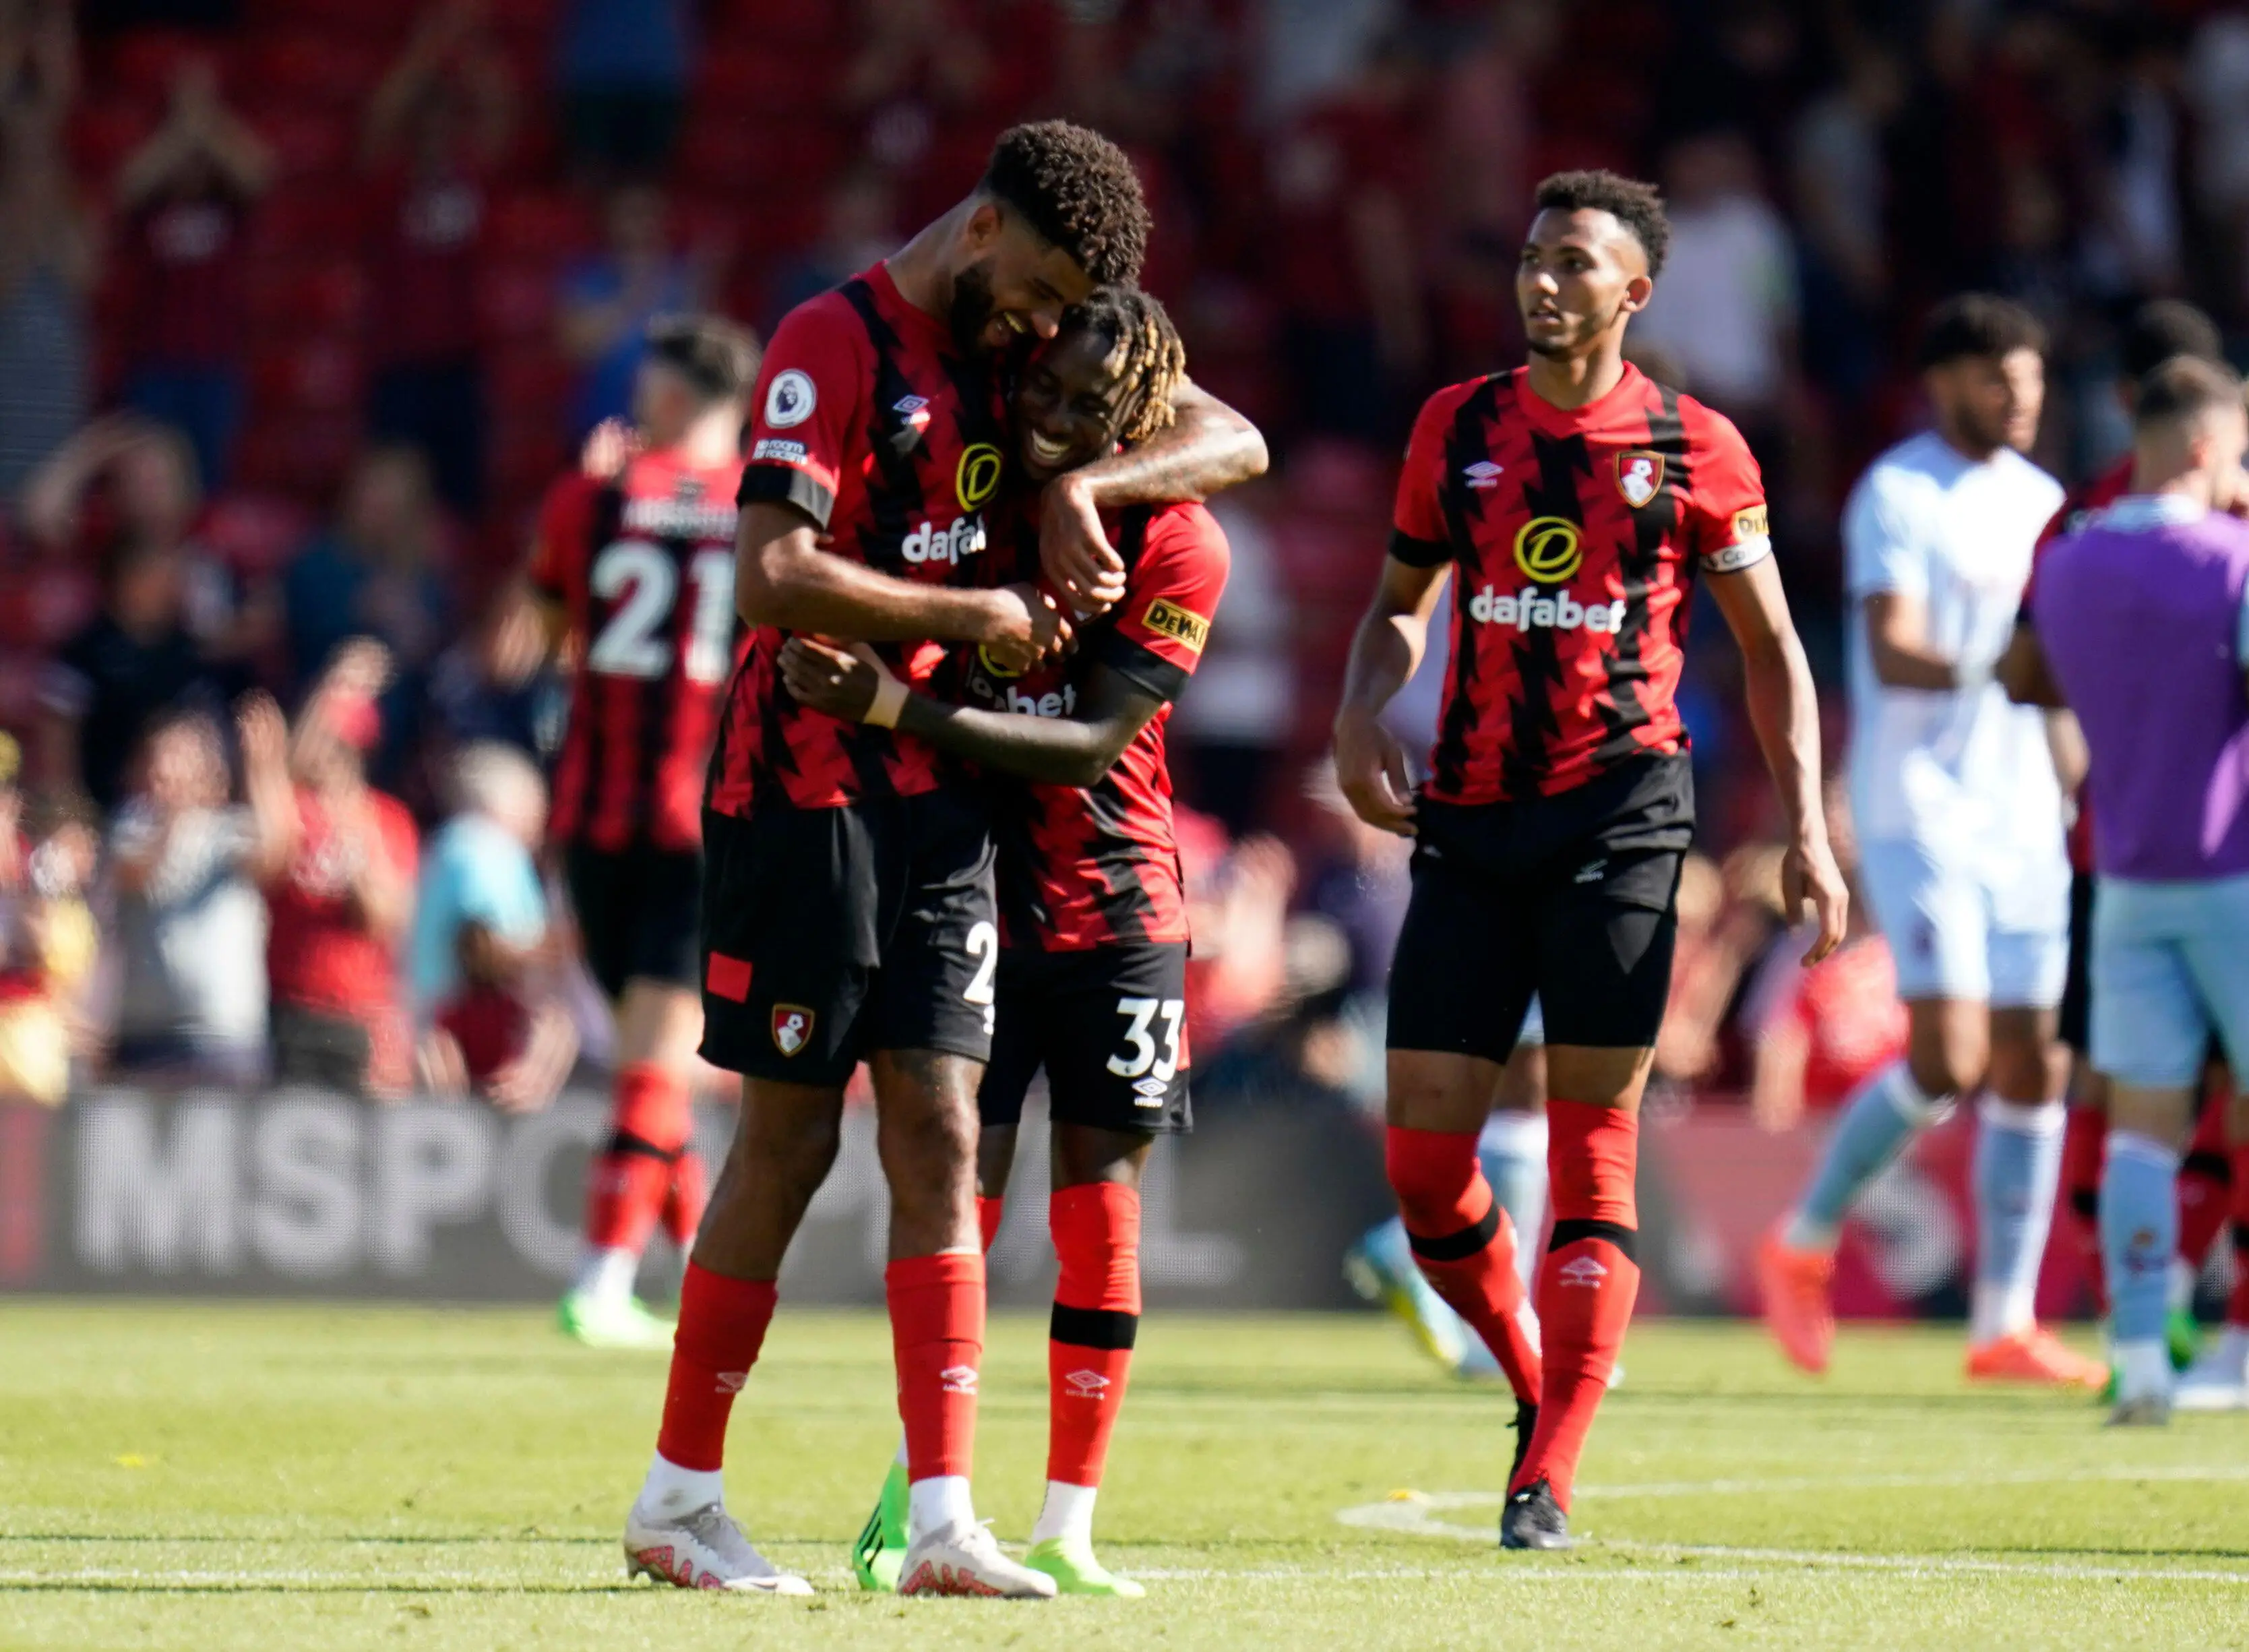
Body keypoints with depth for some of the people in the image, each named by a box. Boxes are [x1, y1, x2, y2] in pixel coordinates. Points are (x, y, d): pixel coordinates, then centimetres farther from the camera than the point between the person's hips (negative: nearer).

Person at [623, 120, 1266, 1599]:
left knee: (939, 1133, -2)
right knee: (789, 1140, -1)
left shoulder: (1016, 356, 11)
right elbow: (773, 578, -23)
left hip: (939, 799, 7)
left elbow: (1234, 442, 9)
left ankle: (945, 1521, -6)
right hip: (805, 794, -7)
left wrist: (1086, 486, -9)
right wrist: (979, 617, -14)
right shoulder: (836, 346, -13)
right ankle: (677, 1501, 11)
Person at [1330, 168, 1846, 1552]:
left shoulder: (1695, 449, 1)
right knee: (1423, 1147, -2)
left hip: (1620, 813, -3)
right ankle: (1538, 1389, 23)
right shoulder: (1458, 427, 9)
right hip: (1470, 815, 3)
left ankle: (1548, 1483, -4)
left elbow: (1771, 644, 7)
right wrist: (1363, 717, 0)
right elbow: (1402, 598, 20)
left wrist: (1807, 827, -1)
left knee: (1593, 1152, -7)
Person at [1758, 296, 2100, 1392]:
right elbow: (1895, 654, -21)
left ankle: (2006, 1324, 5)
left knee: (2031, 1065, 2)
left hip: (2022, 815, 7)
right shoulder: (1895, 497, -9)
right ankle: (1804, 1244, 6)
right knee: (1948, 1058, -15)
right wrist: (2005, 670, -35)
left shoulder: (2038, 500, 14)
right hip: (1919, 812, -7)